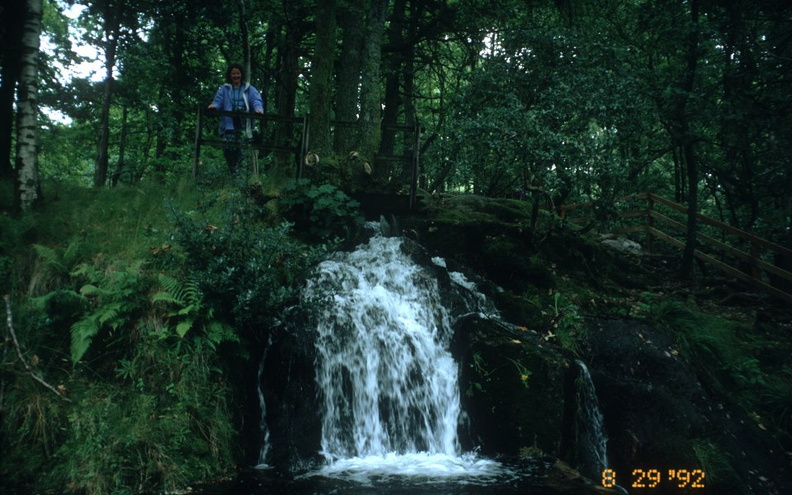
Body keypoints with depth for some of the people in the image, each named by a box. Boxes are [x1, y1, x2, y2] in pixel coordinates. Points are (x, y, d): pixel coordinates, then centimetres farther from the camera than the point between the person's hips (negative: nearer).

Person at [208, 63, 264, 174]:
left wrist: (258, 109, -23)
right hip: (229, 124, 1)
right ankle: (232, 171, 7)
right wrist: (213, 105, -20)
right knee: (228, 148, -9)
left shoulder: (249, 89, 13)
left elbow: (256, 101, 0)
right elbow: (218, 101, 5)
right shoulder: (224, 89, 15)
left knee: (239, 148, -10)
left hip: (244, 125, 0)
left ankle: (237, 171, -3)